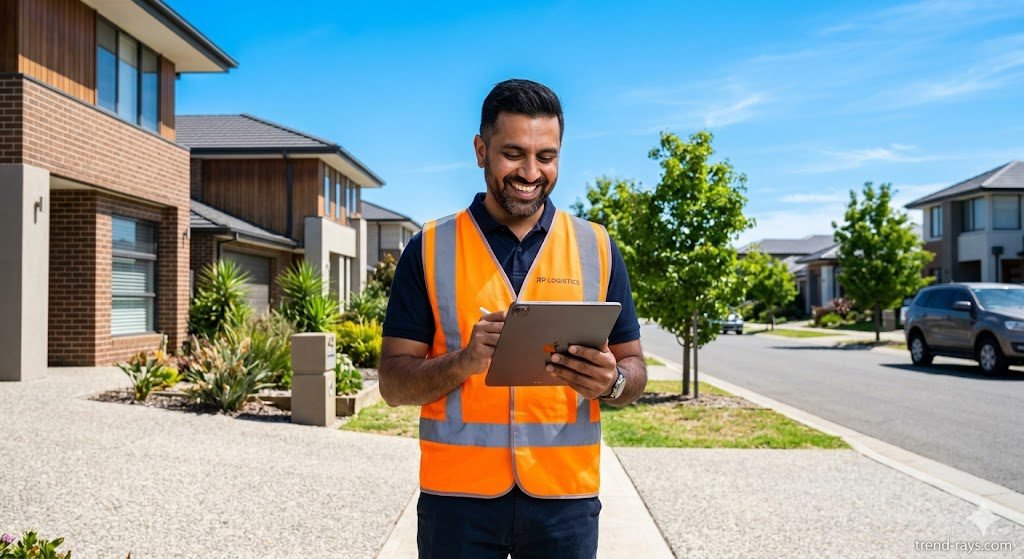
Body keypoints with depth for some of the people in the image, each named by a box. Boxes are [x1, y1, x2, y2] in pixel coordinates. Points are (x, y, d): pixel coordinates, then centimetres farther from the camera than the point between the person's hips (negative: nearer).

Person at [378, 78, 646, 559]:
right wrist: (467, 359, -22)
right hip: (458, 496, -1)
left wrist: (612, 382, -17)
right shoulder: (430, 249, -1)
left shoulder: (597, 248, 3)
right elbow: (394, 384, -3)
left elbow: (634, 370, 5)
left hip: (564, 496, 1)